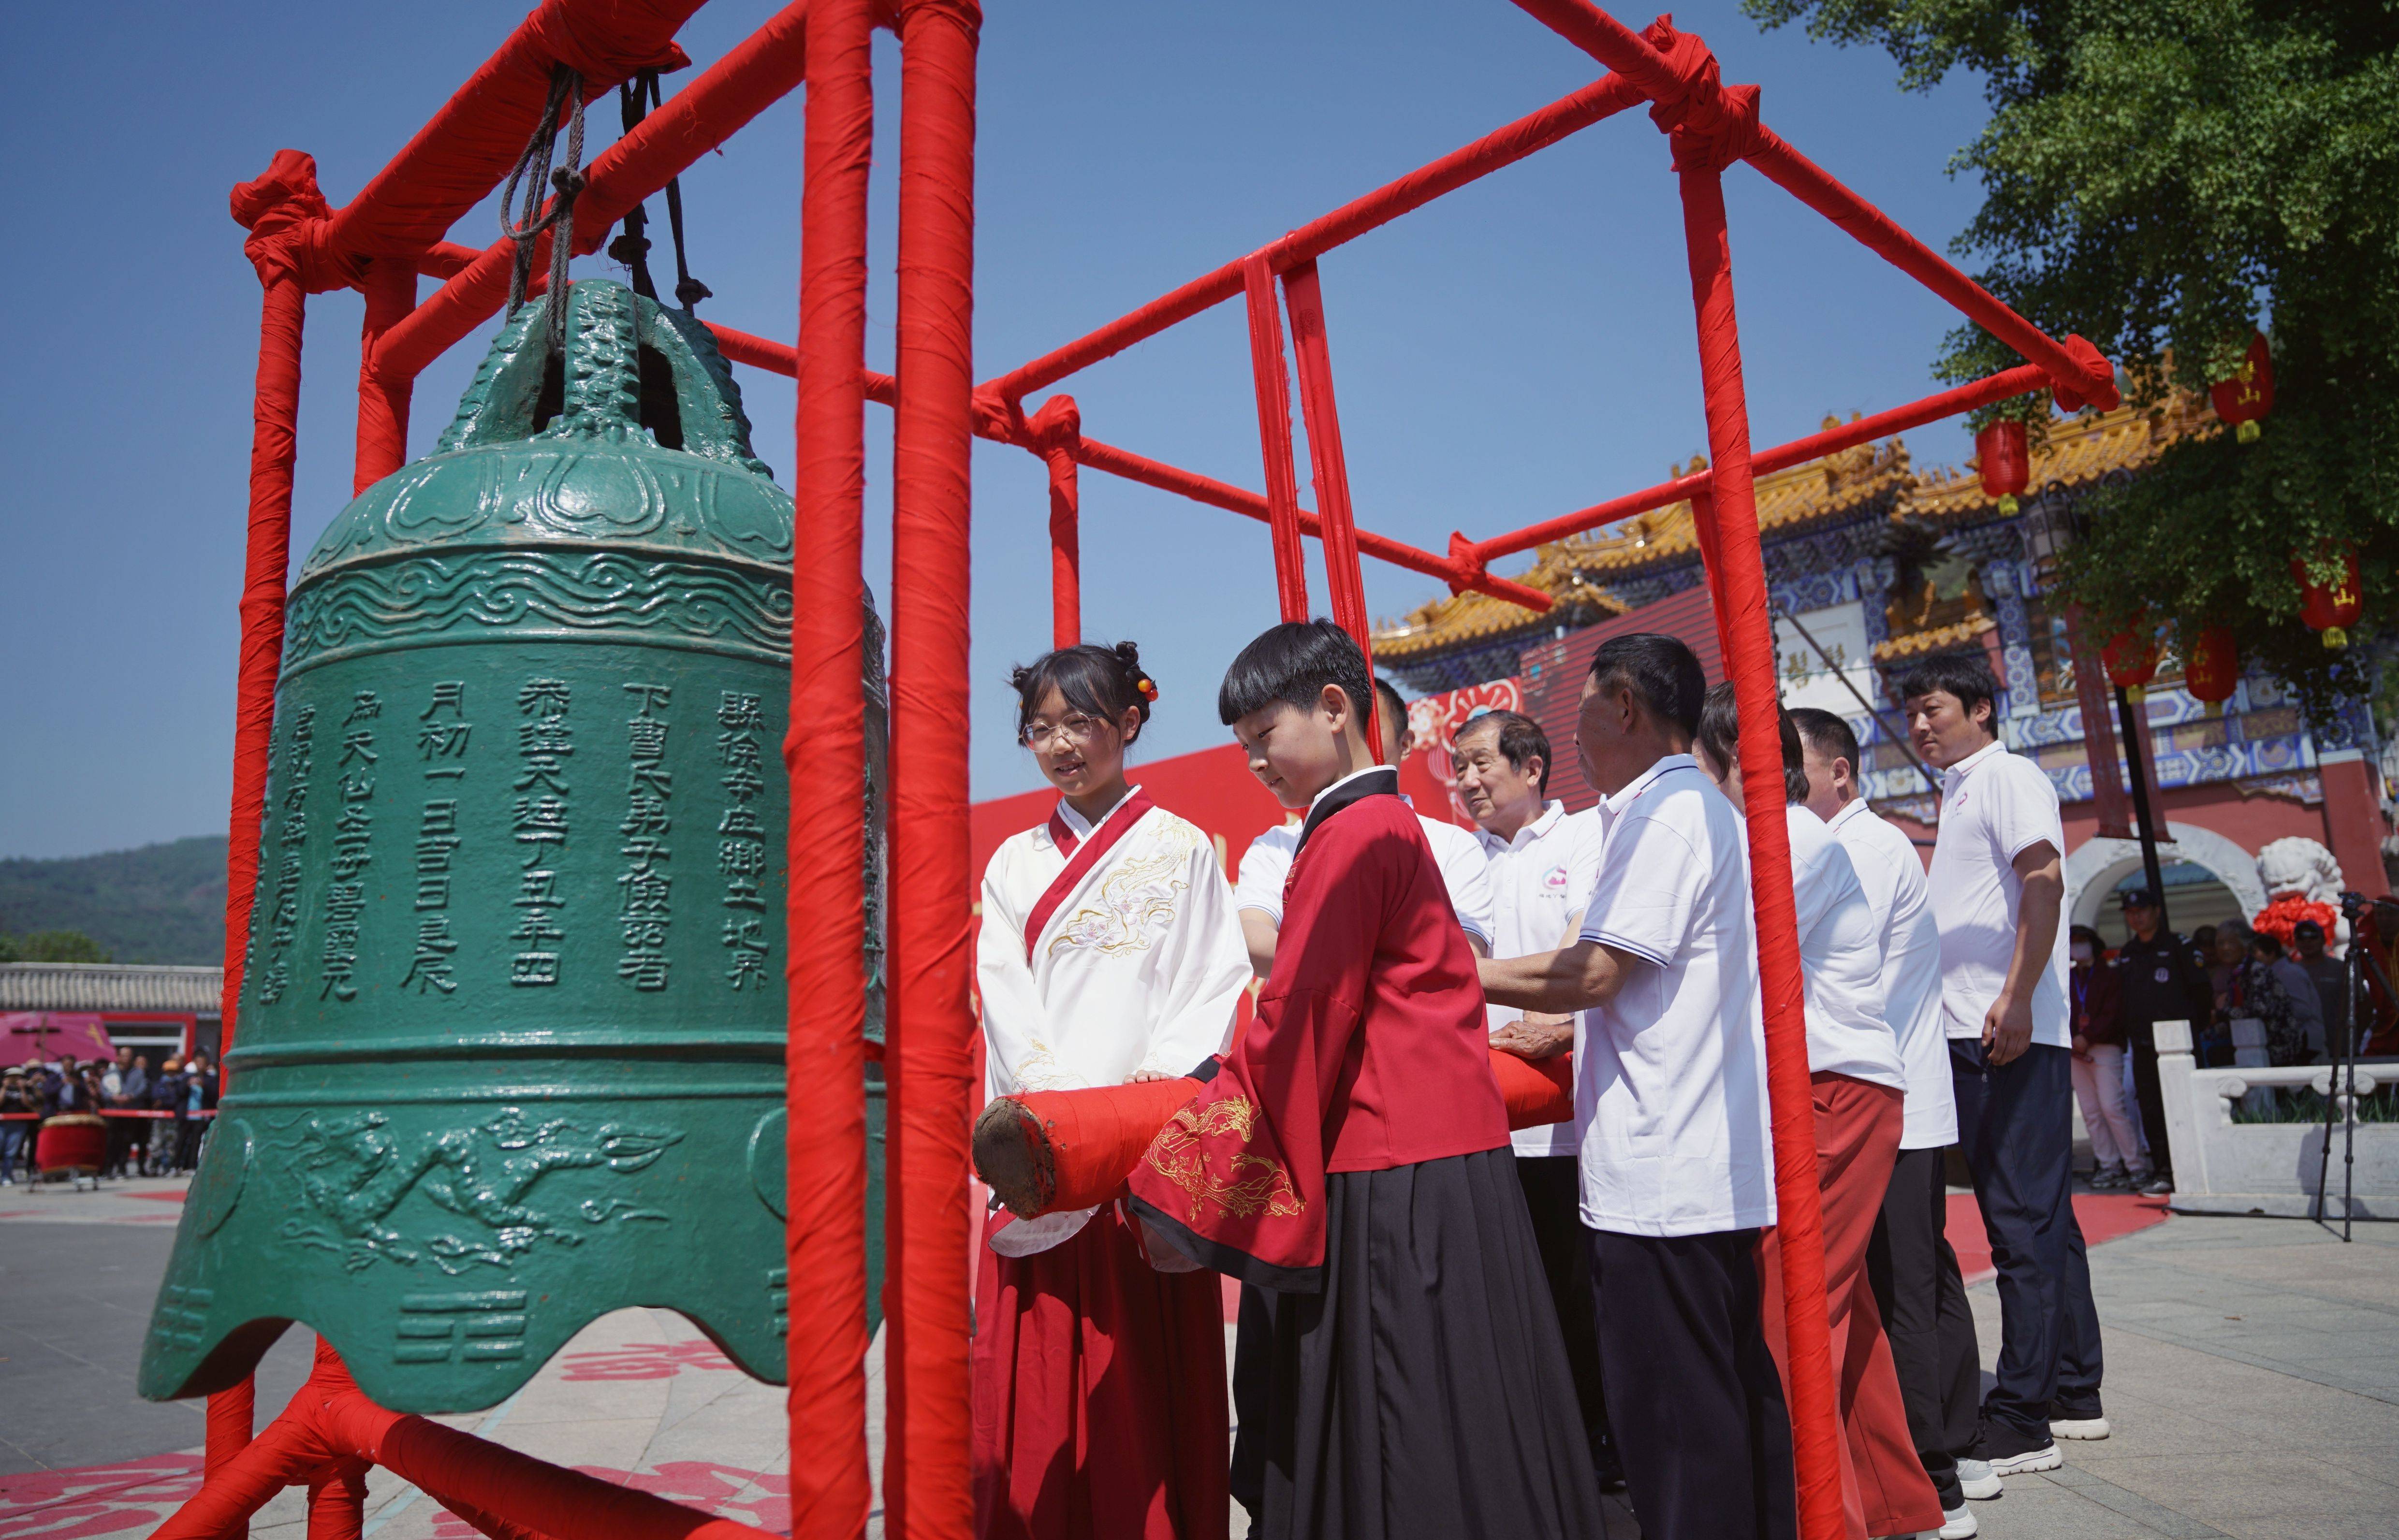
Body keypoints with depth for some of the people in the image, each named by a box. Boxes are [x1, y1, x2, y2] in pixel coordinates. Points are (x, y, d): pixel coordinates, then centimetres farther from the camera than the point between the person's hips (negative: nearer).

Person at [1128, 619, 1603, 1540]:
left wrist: (1188, 1190, -8)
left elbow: (1297, 1026, -15)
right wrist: (1212, 1083, 13)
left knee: (1409, 1454, -1)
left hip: (1394, 1179, -10)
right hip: (1441, 1154, 10)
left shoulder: (1352, 836, -13)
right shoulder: (1390, 822, 17)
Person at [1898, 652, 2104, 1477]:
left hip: (2009, 1035, -10)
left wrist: (2017, 999, -25)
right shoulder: (1958, 792, 21)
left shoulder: (2007, 775, -6)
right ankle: (2074, 1394, 25)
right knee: (2036, 1216, 14)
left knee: (2022, 1220, -6)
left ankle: (2021, 1423, -1)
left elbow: (2044, 880, -20)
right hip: (1971, 1037, 10)